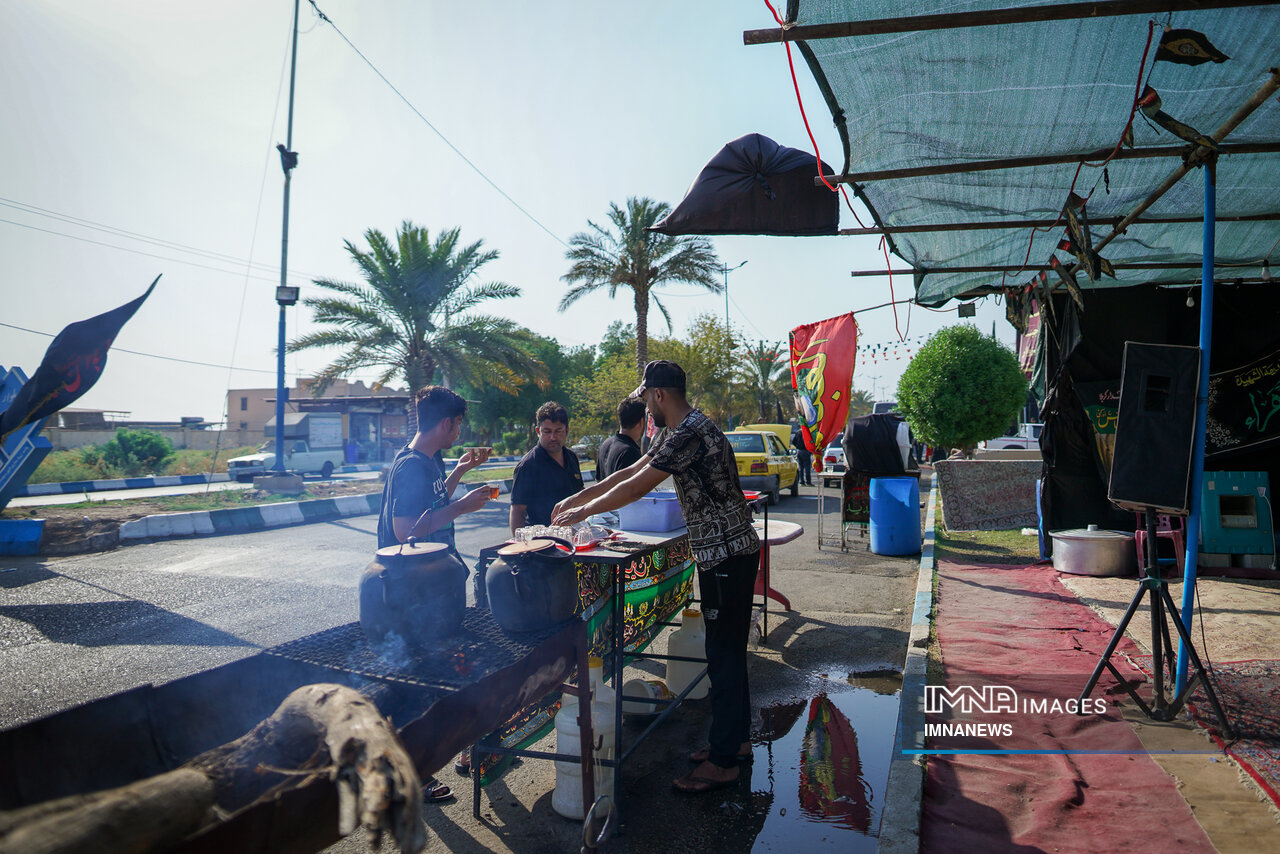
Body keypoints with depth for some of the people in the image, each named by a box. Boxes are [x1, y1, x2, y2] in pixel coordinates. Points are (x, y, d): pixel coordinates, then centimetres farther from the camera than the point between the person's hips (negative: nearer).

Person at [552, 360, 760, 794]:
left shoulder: (691, 433, -21)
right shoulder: (676, 433, 13)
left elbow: (635, 488, -20)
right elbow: (630, 472, 17)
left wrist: (584, 511, -7)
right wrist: (576, 498, 15)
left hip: (727, 556, -10)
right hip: (721, 553, 10)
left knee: (724, 654, -4)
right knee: (726, 649, 17)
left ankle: (723, 761, 6)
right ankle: (735, 739, 29)